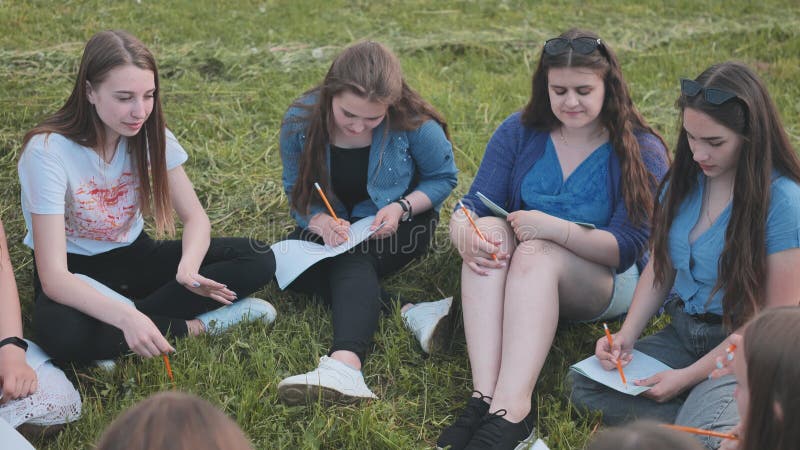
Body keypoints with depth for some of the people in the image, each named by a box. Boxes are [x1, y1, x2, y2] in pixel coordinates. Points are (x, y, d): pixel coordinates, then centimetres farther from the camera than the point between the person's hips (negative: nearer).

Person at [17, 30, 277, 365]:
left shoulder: (151, 135, -10)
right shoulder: (47, 151, -26)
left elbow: (195, 217, -7)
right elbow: (53, 276, -32)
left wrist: (188, 268, -31)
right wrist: (125, 318, -48)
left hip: (133, 257, 5)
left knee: (258, 259, -15)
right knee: (60, 333, -42)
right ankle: (194, 326, -21)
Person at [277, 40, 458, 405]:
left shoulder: (413, 124, -21)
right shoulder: (301, 121, -16)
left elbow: (444, 178, -6)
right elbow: (296, 191, -7)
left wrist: (401, 208, -23)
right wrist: (321, 222, -29)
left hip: (394, 225, -3)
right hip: (333, 226, 4)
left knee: (351, 259, -34)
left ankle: (346, 363, -58)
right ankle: (407, 311, -33)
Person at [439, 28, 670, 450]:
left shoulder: (642, 151, -9)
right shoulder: (519, 132, 1)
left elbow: (627, 248, -16)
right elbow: (473, 206, -5)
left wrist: (556, 229, -32)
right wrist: (464, 233, -30)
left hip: (606, 282, -3)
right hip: (522, 272, 3)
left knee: (537, 254, -35)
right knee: (488, 232, -30)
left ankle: (510, 410, -49)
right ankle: (484, 395, -44)